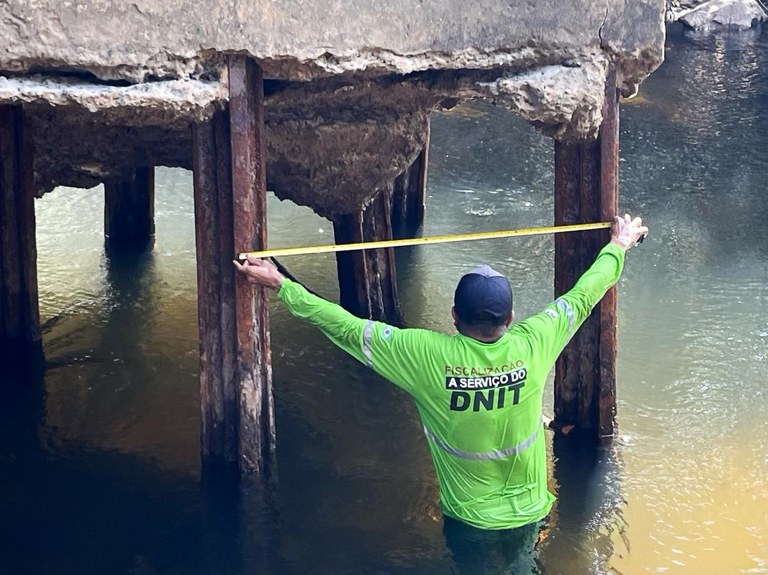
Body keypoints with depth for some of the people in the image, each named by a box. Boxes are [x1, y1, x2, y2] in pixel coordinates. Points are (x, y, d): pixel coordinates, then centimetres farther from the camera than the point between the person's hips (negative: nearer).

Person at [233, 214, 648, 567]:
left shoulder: (427, 357, -27)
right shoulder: (533, 346, -21)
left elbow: (347, 329, -21)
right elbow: (582, 297, -4)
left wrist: (280, 286, -12)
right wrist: (618, 247, 13)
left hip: (468, 516, -1)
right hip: (528, 513, 1)